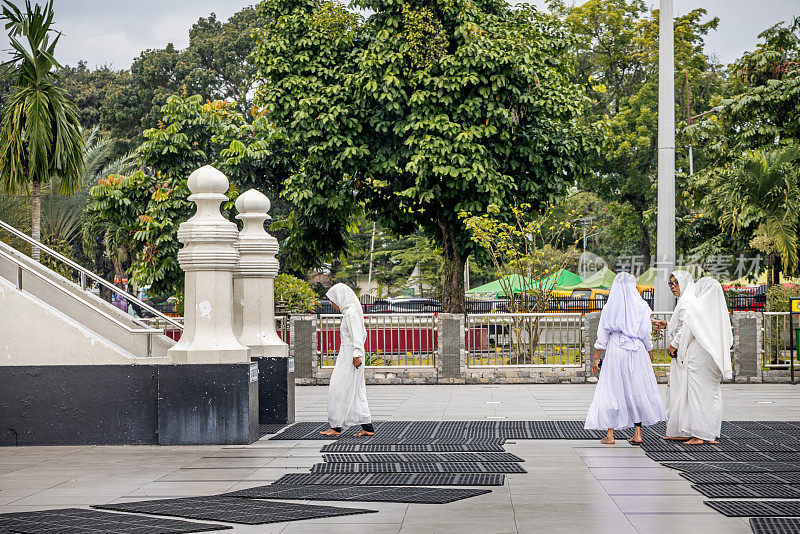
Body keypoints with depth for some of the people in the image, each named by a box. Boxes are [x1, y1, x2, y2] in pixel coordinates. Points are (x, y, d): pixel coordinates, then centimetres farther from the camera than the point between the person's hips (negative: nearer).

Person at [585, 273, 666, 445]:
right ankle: (638, 433, 7)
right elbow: (646, 333, 0)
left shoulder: (609, 308, -1)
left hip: (615, 353, 0)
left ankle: (610, 434, 3)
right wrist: (650, 352, 14)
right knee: (636, 392, 8)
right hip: (637, 353, 0)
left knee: (612, 391, 4)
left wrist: (596, 358, 2)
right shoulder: (641, 307, -2)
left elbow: (602, 335, -2)